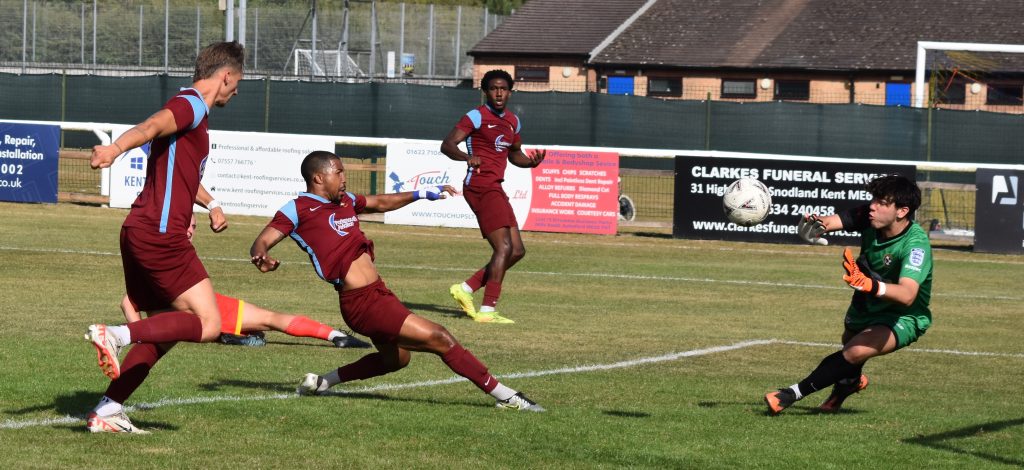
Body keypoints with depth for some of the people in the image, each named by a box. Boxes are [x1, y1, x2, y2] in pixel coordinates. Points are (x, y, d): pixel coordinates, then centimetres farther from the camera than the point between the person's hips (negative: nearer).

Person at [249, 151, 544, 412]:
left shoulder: (344, 201, 15)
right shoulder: (298, 210, -8)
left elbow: (380, 203, 33)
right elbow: (261, 242, -14)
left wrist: (421, 194, 35)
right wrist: (262, 257, -37)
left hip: (378, 294, 10)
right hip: (363, 303, -10)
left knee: (395, 358, 30)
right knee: (440, 339, -11)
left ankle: (322, 382, 37)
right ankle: (504, 396, -5)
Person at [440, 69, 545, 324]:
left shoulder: (513, 121, 16)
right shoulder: (477, 117, -7)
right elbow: (447, 145, -16)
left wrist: (531, 162, 7)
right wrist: (467, 157, -38)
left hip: (495, 188, 9)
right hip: (481, 186, -9)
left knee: (517, 251, 8)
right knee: (504, 248, -17)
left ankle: (466, 289, 14)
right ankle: (487, 310, -18)